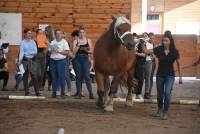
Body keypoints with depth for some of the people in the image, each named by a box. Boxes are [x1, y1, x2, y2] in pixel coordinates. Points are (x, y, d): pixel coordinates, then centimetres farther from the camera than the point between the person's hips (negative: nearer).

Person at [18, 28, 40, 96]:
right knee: (25, 77, 3)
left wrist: (27, 53, -11)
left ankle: (37, 92, -1)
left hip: (32, 60, 1)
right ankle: (27, 92, 10)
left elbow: (35, 51, -1)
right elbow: (21, 52, -8)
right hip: (25, 60, -1)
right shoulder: (22, 42, 1)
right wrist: (19, 61, -20)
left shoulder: (33, 42, 8)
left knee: (34, 77, -3)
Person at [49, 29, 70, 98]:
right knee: (54, 77, 3)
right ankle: (54, 92, 8)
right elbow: (49, 50, 20)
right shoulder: (52, 42, 17)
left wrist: (59, 51, -14)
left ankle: (62, 92, -4)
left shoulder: (64, 42, 4)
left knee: (61, 76, -7)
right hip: (53, 61, 4)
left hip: (61, 60, -4)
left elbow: (66, 52, -3)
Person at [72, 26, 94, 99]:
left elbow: (91, 51, 7)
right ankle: (79, 94, 8)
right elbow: (74, 52, -2)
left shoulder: (88, 40, 7)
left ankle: (91, 94, -9)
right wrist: (78, 46, -16)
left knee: (87, 76, -8)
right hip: (78, 59, 1)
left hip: (85, 59, -1)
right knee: (78, 77, 3)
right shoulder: (76, 41, 5)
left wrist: (87, 50, -14)